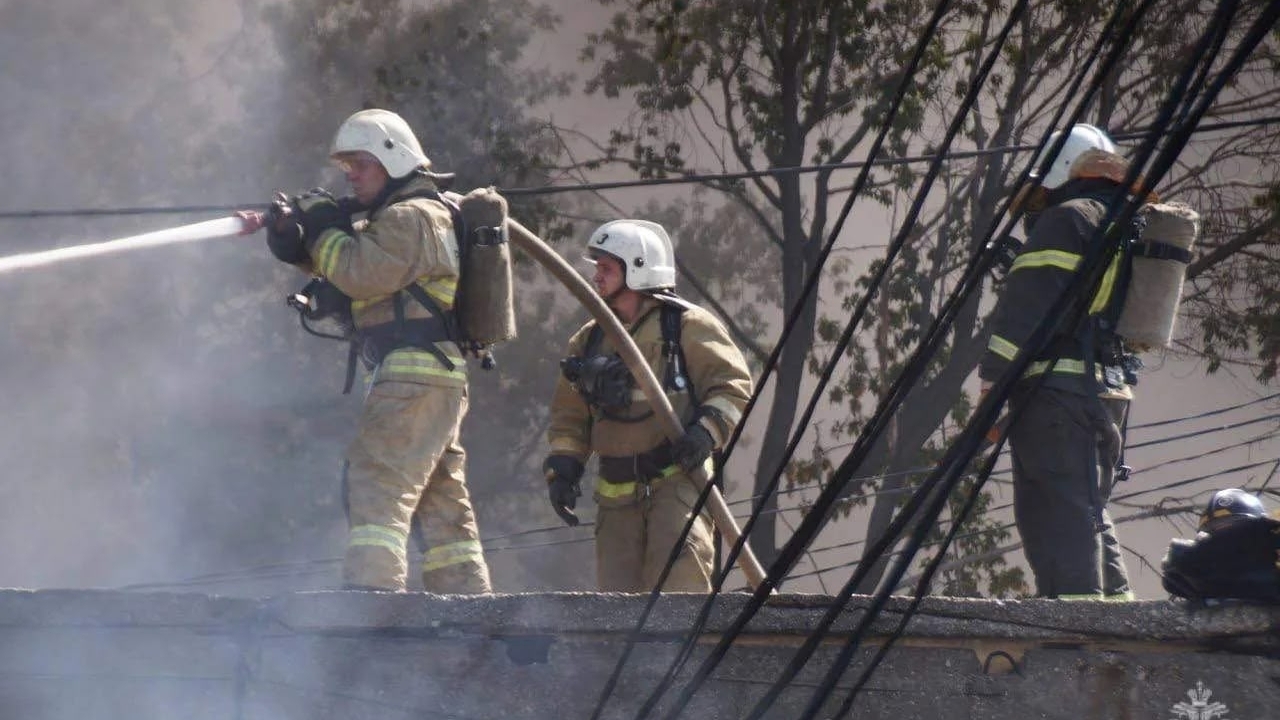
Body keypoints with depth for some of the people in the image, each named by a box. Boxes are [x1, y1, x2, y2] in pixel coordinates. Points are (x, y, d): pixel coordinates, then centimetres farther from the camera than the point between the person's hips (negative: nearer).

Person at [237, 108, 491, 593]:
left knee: (375, 486, -18)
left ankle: (371, 598, -27)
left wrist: (324, 227, -4)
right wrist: (289, 235, 2)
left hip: (414, 375, -11)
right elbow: (342, 266, 19)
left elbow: (361, 274, -18)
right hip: (438, 383, 11)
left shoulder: (412, 217, -8)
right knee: (442, 504, 11)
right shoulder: (395, 220, 25)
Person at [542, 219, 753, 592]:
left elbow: (733, 383, -1)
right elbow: (569, 415, 20)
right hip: (618, 490, 6)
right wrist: (562, 466, 6)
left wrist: (707, 430, -17)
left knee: (678, 572, -23)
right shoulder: (589, 340, 18)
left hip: (677, 474, -6)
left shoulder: (685, 324, 1)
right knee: (618, 591, 0)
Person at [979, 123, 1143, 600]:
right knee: (1089, 510, 16)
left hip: (1058, 386, -9)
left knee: (1059, 513, -12)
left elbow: (1027, 302, -13)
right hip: (1111, 389, 9)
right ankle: (1115, 598, 15)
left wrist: (992, 379, -13)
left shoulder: (1068, 218, -6)